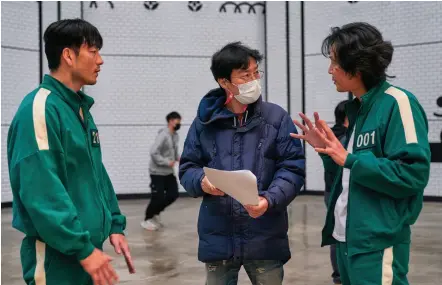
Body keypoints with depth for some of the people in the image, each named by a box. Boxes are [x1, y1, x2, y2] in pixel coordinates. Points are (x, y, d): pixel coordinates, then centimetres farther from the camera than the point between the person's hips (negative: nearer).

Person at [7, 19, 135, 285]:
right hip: (56, 256, -9)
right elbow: (41, 191, -24)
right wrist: (83, 248, -23)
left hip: (87, 248, 9)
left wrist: (114, 225, 11)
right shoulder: (40, 109, -18)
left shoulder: (81, 108, 12)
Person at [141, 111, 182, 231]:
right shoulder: (163, 135, -20)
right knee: (158, 197, -7)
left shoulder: (175, 135, 7)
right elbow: (153, 152, -25)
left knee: (173, 194, 7)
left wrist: (178, 158, 0)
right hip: (157, 172, -8)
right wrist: (167, 162, -22)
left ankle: (155, 213, 25)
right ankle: (147, 220, 14)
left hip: (168, 172, 9)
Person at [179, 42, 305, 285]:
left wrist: (269, 200, -20)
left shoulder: (277, 117, 0)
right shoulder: (205, 121, 3)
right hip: (218, 238, 1)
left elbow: (293, 168, -3)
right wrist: (201, 182, -14)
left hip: (265, 237, -1)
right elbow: (187, 167, 9)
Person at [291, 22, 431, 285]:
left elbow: (413, 174, -21)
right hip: (347, 237, 9)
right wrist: (327, 149, 3)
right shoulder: (358, 108, 12)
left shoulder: (397, 103, -13)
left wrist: (349, 159, -21)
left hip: (377, 244, -8)